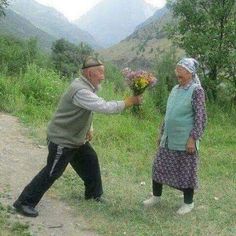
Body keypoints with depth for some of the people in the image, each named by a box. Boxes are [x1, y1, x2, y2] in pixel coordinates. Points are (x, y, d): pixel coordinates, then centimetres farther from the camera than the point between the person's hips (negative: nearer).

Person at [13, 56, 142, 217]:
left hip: (77, 139, 10)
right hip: (62, 140, -10)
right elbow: (105, 107, -35)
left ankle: (94, 193, 36)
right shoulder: (80, 90, -29)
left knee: (91, 161, 17)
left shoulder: (87, 87, 4)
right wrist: (131, 101, -28)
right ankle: (25, 202, 7)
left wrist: (89, 128, 11)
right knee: (52, 173, -4)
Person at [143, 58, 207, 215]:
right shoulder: (175, 89, 10)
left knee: (186, 171, 5)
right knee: (159, 166, 12)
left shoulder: (196, 90, -12)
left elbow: (201, 117, -15)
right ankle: (156, 196, 30)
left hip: (185, 141, -7)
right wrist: (162, 133, 18)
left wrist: (193, 138, -19)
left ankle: (188, 203, 22)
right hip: (169, 139, 7)